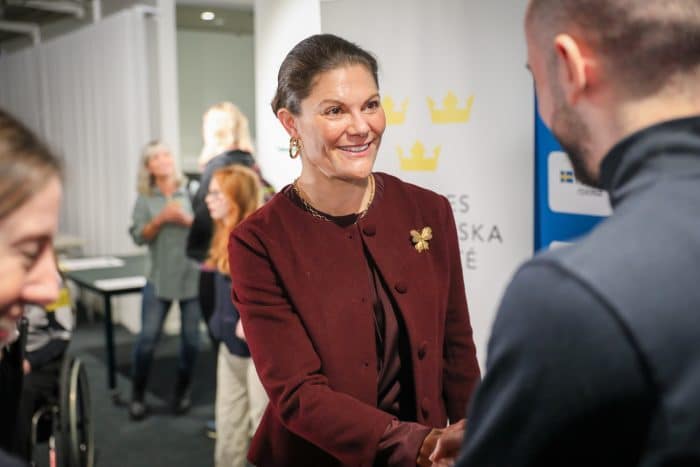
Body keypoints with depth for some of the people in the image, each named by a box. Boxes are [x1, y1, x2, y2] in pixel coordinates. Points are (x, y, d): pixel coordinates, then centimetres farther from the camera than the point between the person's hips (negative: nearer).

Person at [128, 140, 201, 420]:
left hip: (192, 276, 0)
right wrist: (161, 219, -16)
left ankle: (183, 391, 26)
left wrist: (187, 220, -15)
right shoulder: (145, 199, 5)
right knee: (147, 338, -3)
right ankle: (137, 395, 16)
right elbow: (139, 237, -2)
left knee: (191, 339, 5)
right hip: (159, 278, 0)